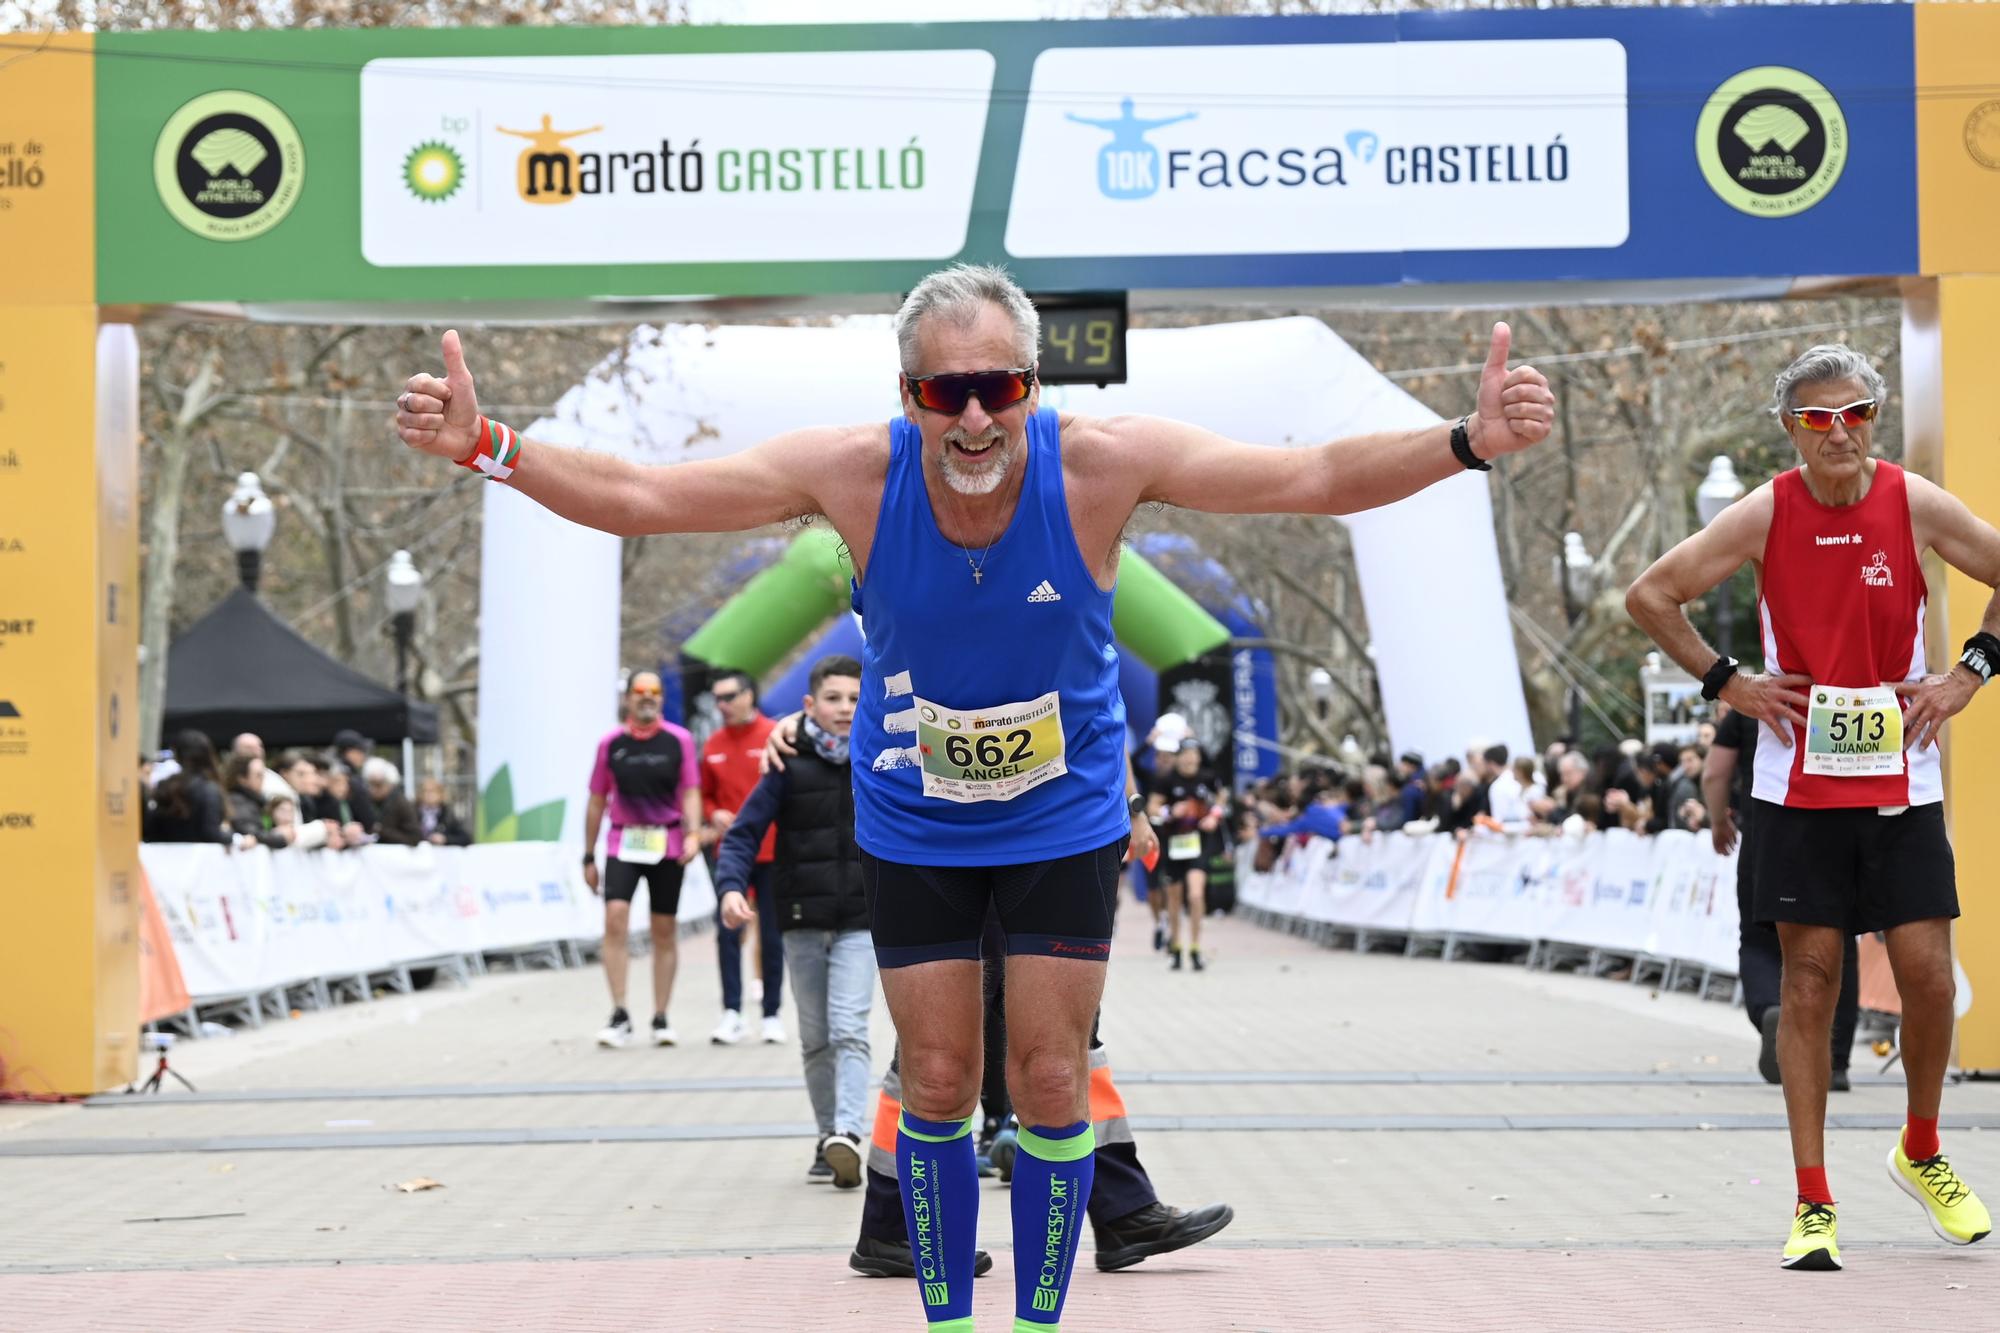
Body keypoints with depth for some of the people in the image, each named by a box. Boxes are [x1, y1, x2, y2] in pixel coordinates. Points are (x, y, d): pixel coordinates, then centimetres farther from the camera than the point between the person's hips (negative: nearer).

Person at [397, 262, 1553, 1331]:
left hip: (1066, 821, 0)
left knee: (1052, 1083, 2)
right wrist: (485, 446, -31)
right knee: (937, 1084, 6)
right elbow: (635, 497, -19)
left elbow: (1321, 478, -24)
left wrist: (1471, 442, -39)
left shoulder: (1103, 463, -24)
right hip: (912, 825, 1)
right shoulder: (852, 471, -23)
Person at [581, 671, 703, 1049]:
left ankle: (661, 1018, 14)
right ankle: (619, 1015, -14)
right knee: (615, 916, -17)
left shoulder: (679, 740, 3)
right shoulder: (611, 744, 7)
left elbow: (690, 794, 1)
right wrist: (589, 857, 11)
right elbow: (597, 801, 12)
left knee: (664, 930, 5)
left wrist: (693, 834, -16)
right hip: (623, 843, 0)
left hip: (667, 845, 0)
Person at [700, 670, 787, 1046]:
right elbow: (706, 795, 17)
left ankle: (772, 1013, 13)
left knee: (772, 936, 5)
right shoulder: (713, 746, 7)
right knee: (727, 932, -6)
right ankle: (731, 1013, -4)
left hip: (771, 852, -3)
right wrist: (714, 815, -3)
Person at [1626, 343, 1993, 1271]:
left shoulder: (1916, 505, -4)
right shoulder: (1766, 514, -6)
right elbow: (1651, 595, 1)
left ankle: (1921, 1154, 24)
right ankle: (1813, 1204, 6)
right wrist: (1726, 682, -2)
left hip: (1902, 779, 1)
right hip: (1798, 784, -1)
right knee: (1808, 983, 0)